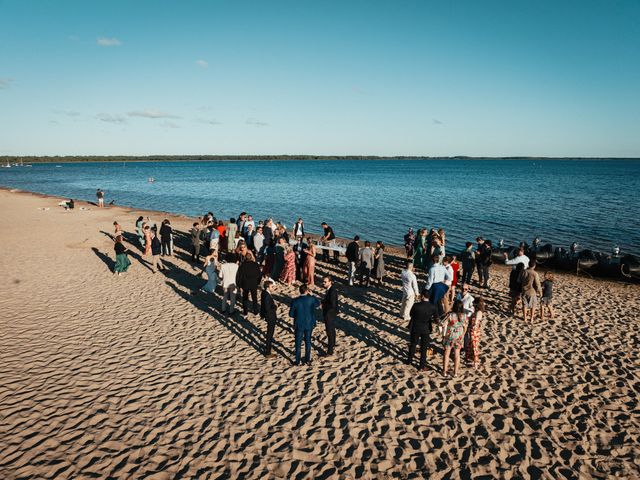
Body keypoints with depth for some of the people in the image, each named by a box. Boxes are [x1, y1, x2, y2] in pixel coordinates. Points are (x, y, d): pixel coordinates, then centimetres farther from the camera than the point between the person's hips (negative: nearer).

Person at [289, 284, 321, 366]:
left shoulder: (295, 301, -15)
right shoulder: (311, 299, -15)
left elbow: (291, 314, -8)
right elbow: (318, 303, 7)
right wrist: (310, 295, 3)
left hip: (299, 325, -1)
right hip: (309, 324, 1)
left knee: (298, 343, 11)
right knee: (308, 342, 17)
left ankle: (297, 361, 18)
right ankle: (307, 360, 26)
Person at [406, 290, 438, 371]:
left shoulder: (416, 305, -22)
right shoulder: (433, 307, -16)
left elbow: (411, 314, -5)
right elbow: (436, 319, -5)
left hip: (415, 328, 0)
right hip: (426, 329, 1)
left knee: (413, 345, 21)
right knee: (424, 348, 13)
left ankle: (409, 360, 38)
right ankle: (422, 366, 20)